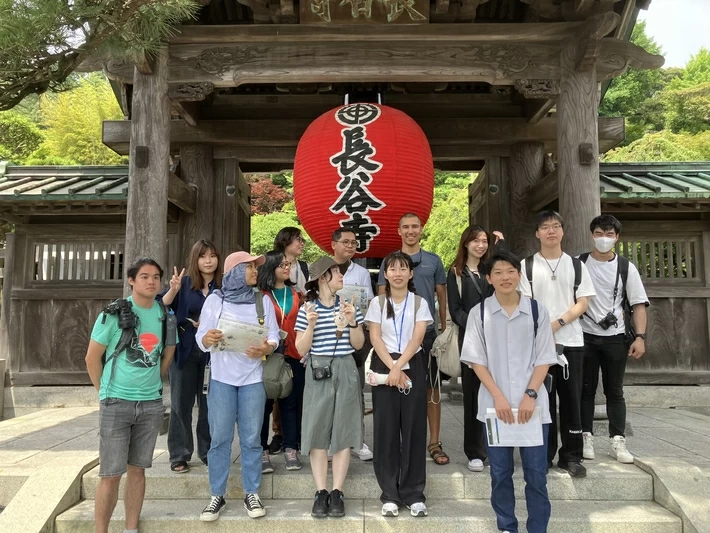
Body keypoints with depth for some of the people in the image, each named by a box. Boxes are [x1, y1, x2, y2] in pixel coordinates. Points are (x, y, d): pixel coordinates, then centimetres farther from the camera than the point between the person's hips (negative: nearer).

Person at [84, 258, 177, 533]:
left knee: (137, 469, 12)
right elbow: (92, 357, -2)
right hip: (116, 403, -3)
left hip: (152, 404, 4)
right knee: (111, 474, 0)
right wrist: (106, 392, 3)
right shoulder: (114, 313, -8)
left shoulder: (166, 315, 4)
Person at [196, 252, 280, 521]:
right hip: (221, 377, -1)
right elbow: (200, 338, 0)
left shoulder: (263, 300, 5)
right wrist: (208, 338, -23)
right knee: (220, 439, 2)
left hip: (252, 377, 1)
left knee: (251, 438, 4)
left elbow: (274, 335, 3)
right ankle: (217, 495, 15)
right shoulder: (215, 300, 2)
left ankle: (251, 494, 16)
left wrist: (266, 349, -18)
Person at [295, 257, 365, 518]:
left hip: (345, 371, 2)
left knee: (343, 431, 2)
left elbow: (358, 344, 6)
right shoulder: (307, 308, 0)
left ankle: (337, 492, 11)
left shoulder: (348, 305, 6)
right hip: (318, 372, -1)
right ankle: (320, 492, 11)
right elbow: (301, 349, -2)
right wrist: (311, 325, -16)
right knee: (318, 431, 1)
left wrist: (352, 322, -10)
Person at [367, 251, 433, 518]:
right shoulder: (377, 303, 6)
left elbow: (417, 338, -6)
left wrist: (400, 367, -18)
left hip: (412, 367, 0)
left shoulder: (419, 303, 4)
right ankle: (390, 494, 12)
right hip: (384, 368, 0)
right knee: (386, 429, 2)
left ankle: (414, 493, 12)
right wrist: (392, 368, -14)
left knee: (414, 428, 2)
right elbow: (375, 338, -2)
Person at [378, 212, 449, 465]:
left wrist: (444, 328, 7)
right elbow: (382, 297, 5)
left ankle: (434, 443, 13)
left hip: (428, 332, 0)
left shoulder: (434, 261, 7)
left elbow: (442, 296, 10)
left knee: (432, 387, 3)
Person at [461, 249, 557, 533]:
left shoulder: (537, 311, 1)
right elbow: (476, 360, -1)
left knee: (536, 473, 4)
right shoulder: (479, 313, -1)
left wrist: (530, 395, -10)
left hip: (532, 403, 0)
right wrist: (498, 397, -10)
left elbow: (544, 358, 2)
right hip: (494, 404, 0)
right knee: (500, 472, 10)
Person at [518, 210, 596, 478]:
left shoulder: (576, 265, 9)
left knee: (571, 398, 4)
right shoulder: (527, 265, 5)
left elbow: (583, 302, 2)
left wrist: (558, 323, -13)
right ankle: (543, 455, 13)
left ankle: (571, 456, 14)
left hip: (571, 341, 1)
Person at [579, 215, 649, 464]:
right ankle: (586, 438, 14)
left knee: (615, 391, 7)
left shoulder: (626, 267, 3)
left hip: (615, 338, 1)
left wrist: (640, 336, -7)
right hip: (585, 337, 0)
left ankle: (617, 441, 13)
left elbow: (638, 304, 2)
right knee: (586, 389, 6)